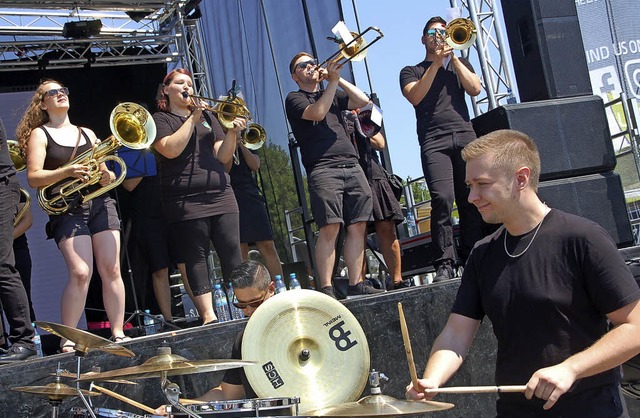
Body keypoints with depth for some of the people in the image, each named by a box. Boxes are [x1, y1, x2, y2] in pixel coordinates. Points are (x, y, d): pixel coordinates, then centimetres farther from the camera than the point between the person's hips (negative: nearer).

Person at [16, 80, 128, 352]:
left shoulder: (87, 133, 20)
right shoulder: (39, 134, 7)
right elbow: (33, 177, -4)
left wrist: (107, 176, -2)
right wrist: (67, 171, -18)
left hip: (100, 204, 4)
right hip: (67, 209, -4)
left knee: (112, 270, -5)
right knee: (80, 272, -17)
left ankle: (118, 334, 2)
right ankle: (67, 339, -6)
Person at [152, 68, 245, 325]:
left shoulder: (207, 116, 21)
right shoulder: (161, 119, 8)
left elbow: (223, 156, 12)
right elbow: (170, 149, -12)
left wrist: (232, 133, -6)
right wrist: (192, 119, -10)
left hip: (221, 195, 4)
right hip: (186, 201, -4)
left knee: (232, 253, -2)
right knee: (196, 258, -4)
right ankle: (208, 316, -5)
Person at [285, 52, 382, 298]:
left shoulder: (333, 96, 27)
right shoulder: (294, 99, 10)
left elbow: (362, 101, 13)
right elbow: (317, 113, -10)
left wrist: (338, 78, 10)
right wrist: (332, 81, -6)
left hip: (352, 166, 6)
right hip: (323, 169, -6)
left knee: (358, 226, 0)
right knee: (329, 229, -15)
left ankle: (356, 284, 5)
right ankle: (326, 289, -13)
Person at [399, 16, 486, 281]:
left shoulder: (459, 65, 26)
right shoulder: (412, 71, 20)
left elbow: (475, 89, 6)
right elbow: (415, 97, -1)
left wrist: (453, 56, 5)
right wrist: (435, 64, -2)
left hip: (465, 136, 3)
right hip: (434, 141, -3)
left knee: (471, 200, -4)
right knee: (442, 199, -19)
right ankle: (444, 264, -20)